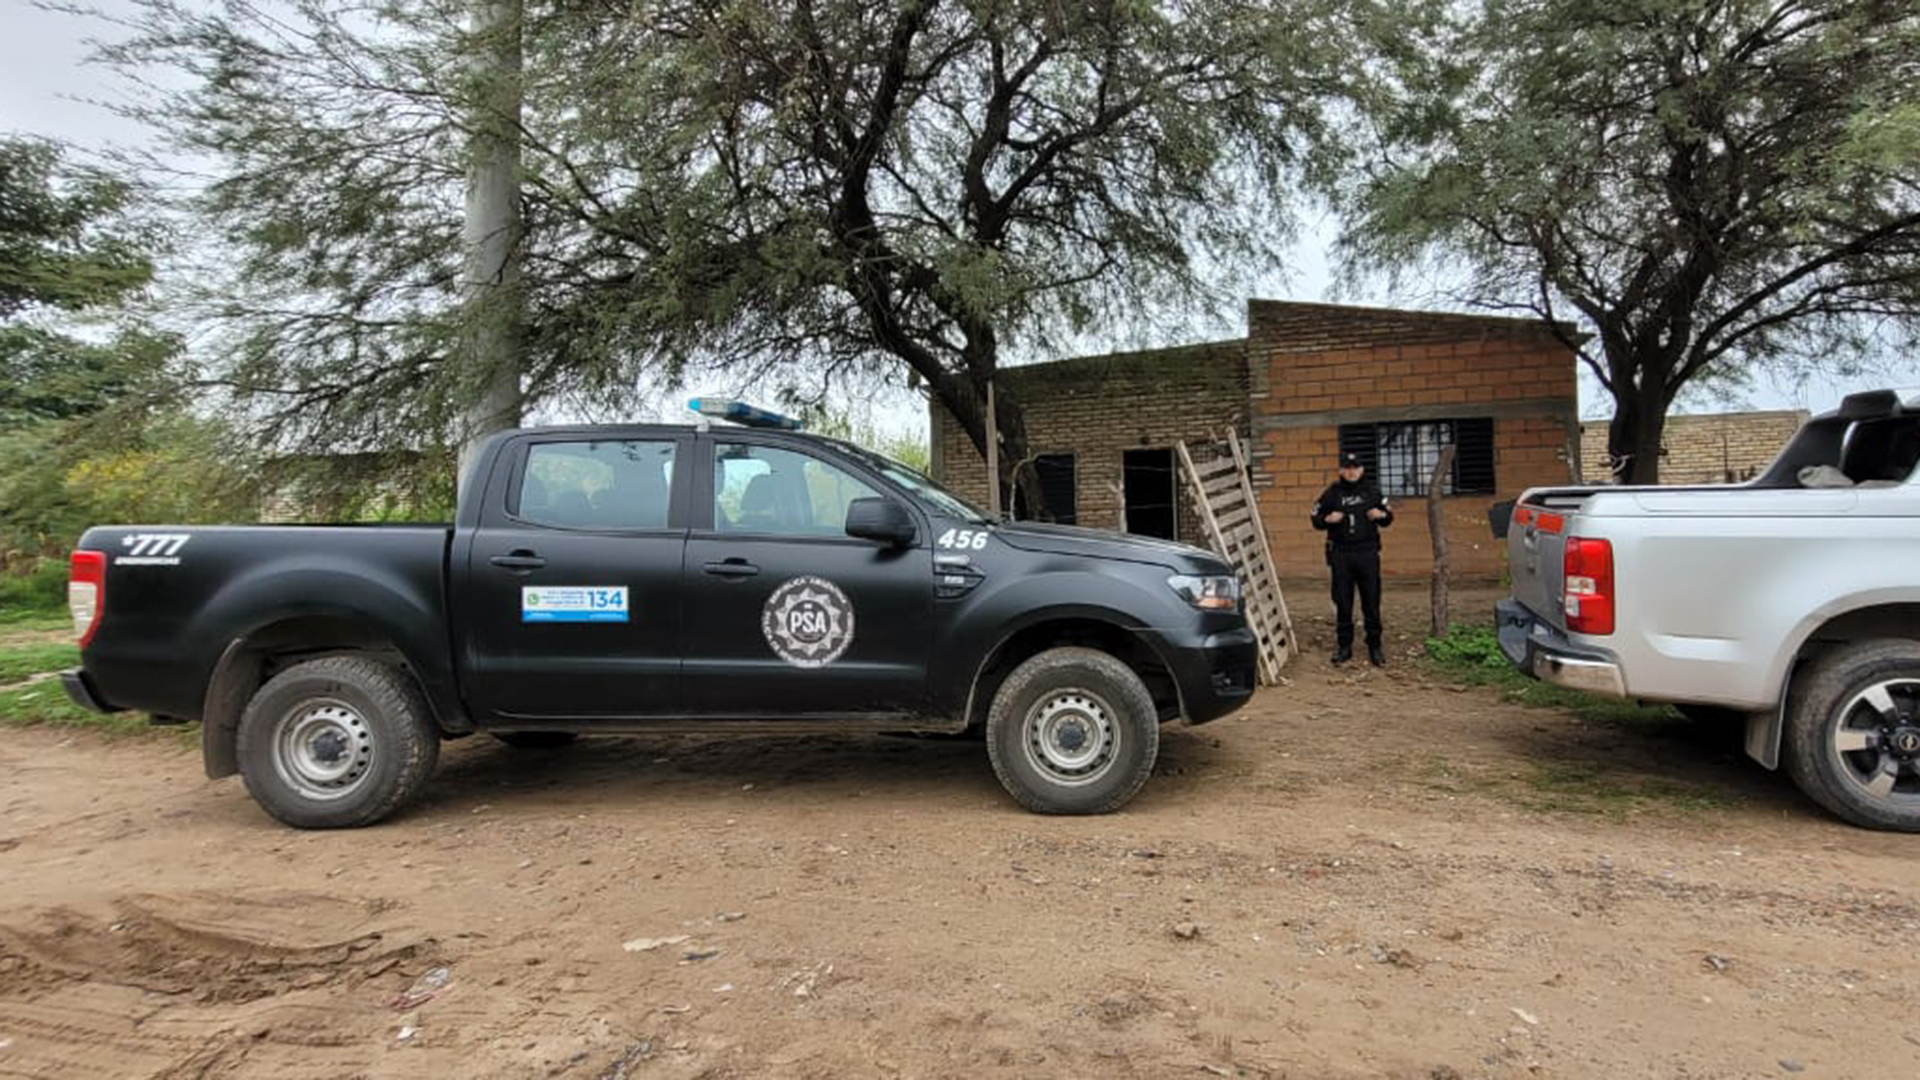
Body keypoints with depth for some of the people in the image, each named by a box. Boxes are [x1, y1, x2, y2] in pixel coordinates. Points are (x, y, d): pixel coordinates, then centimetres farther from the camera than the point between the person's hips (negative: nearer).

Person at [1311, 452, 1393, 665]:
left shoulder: (1372, 492, 8)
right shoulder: (1332, 493, 3)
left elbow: (1388, 517, 17)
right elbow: (1316, 520, 8)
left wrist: (1382, 515, -5)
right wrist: (1328, 519, -13)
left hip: (1368, 553, 1)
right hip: (1341, 554, -1)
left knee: (1371, 602, 1)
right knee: (1342, 603, 3)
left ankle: (1375, 647, 10)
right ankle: (1344, 646, 13)